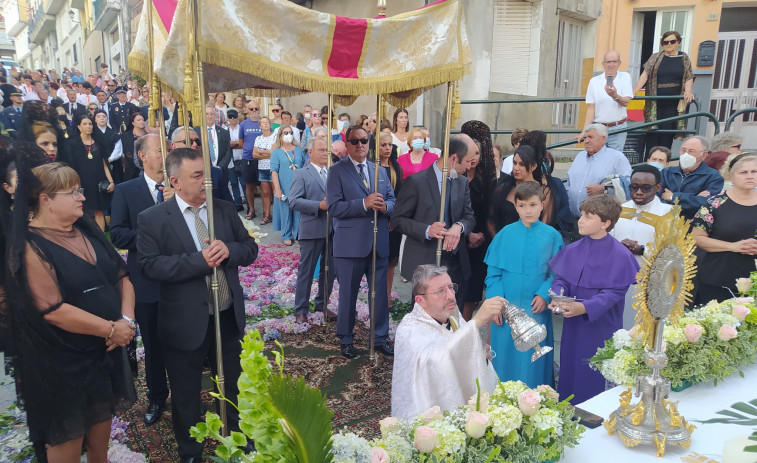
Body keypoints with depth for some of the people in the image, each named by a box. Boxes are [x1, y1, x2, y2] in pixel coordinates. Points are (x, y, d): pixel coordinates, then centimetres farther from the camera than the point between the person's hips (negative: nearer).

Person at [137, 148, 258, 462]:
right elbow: (149, 265, -17)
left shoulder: (225, 209, 3)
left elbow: (250, 248, 4)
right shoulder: (152, 219, -9)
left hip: (229, 318, 4)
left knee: (235, 387, 22)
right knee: (186, 397, 16)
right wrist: (199, 260, -25)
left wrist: (228, 250, -17)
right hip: (186, 324, -3)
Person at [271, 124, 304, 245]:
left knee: (299, 211, 6)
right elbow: (274, 172, -5)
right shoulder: (276, 152, 0)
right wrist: (277, 189, -12)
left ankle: (298, 234, 18)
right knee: (286, 212, 4)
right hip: (285, 188, -3)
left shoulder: (298, 150, 9)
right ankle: (286, 236, 15)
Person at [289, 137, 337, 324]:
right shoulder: (301, 174, -3)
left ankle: (322, 304, 30)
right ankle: (301, 310, 15)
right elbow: (294, 201, -13)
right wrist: (319, 205, -21)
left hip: (333, 229, 5)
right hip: (312, 230, -5)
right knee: (306, 270, 4)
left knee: (330, 270, 13)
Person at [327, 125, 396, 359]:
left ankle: (380, 338, 28)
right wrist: (364, 204, -24)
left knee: (380, 294, 12)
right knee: (348, 295, 9)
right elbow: (334, 207, -13)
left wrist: (385, 206, -13)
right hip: (351, 245, -4)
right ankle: (345, 339, 27)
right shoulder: (337, 171, -3)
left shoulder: (380, 171, 13)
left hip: (379, 244, 4)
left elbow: (393, 200, 11)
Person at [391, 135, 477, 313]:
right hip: (426, 264, -5)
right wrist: (427, 230, -24)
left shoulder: (463, 182, 9)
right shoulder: (416, 181, -10)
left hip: (457, 264, 5)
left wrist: (459, 226, -16)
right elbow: (398, 220, -8)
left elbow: (470, 216, 8)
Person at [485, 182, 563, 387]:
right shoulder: (505, 234, -1)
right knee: (505, 359, 10)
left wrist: (545, 295, -15)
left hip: (537, 309, 0)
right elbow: (493, 272, -1)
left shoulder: (552, 236, -1)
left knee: (534, 361, 9)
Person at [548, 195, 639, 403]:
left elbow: (614, 292, -17)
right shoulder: (573, 250, 1)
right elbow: (560, 278, 5)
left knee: (594, 382, 4)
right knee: (569, 372, 15)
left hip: (601, 329, -5)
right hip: (573, 327, 5)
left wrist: (584, 307, -29)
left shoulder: (620, 255, -14)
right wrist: (557, 297, -17)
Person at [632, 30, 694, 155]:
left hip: (673, 104, 0)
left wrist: (688, 91, -13)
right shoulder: (655, 57, 9)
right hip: (655, 103, 0)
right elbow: (645, 74, -1)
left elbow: (689, 77, 6)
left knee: (667, 132, -3)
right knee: (653, 132, -6)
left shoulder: (684, 58, 11)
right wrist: (635, 91, -13)